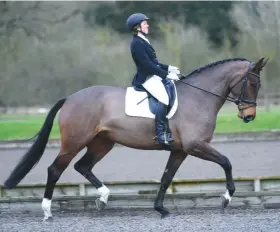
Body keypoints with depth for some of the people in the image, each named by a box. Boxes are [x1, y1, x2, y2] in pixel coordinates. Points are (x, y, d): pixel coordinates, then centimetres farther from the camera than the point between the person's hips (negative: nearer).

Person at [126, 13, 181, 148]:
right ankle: (161, 134, -28)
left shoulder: (143, 41, 18)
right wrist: (166, 74, -20)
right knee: (164, 98, -28)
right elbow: (147, 64, -20)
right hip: (146, 78, -11)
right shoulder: (136, 43, -13)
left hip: (154, 75, 11)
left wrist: (168, 68, 11)